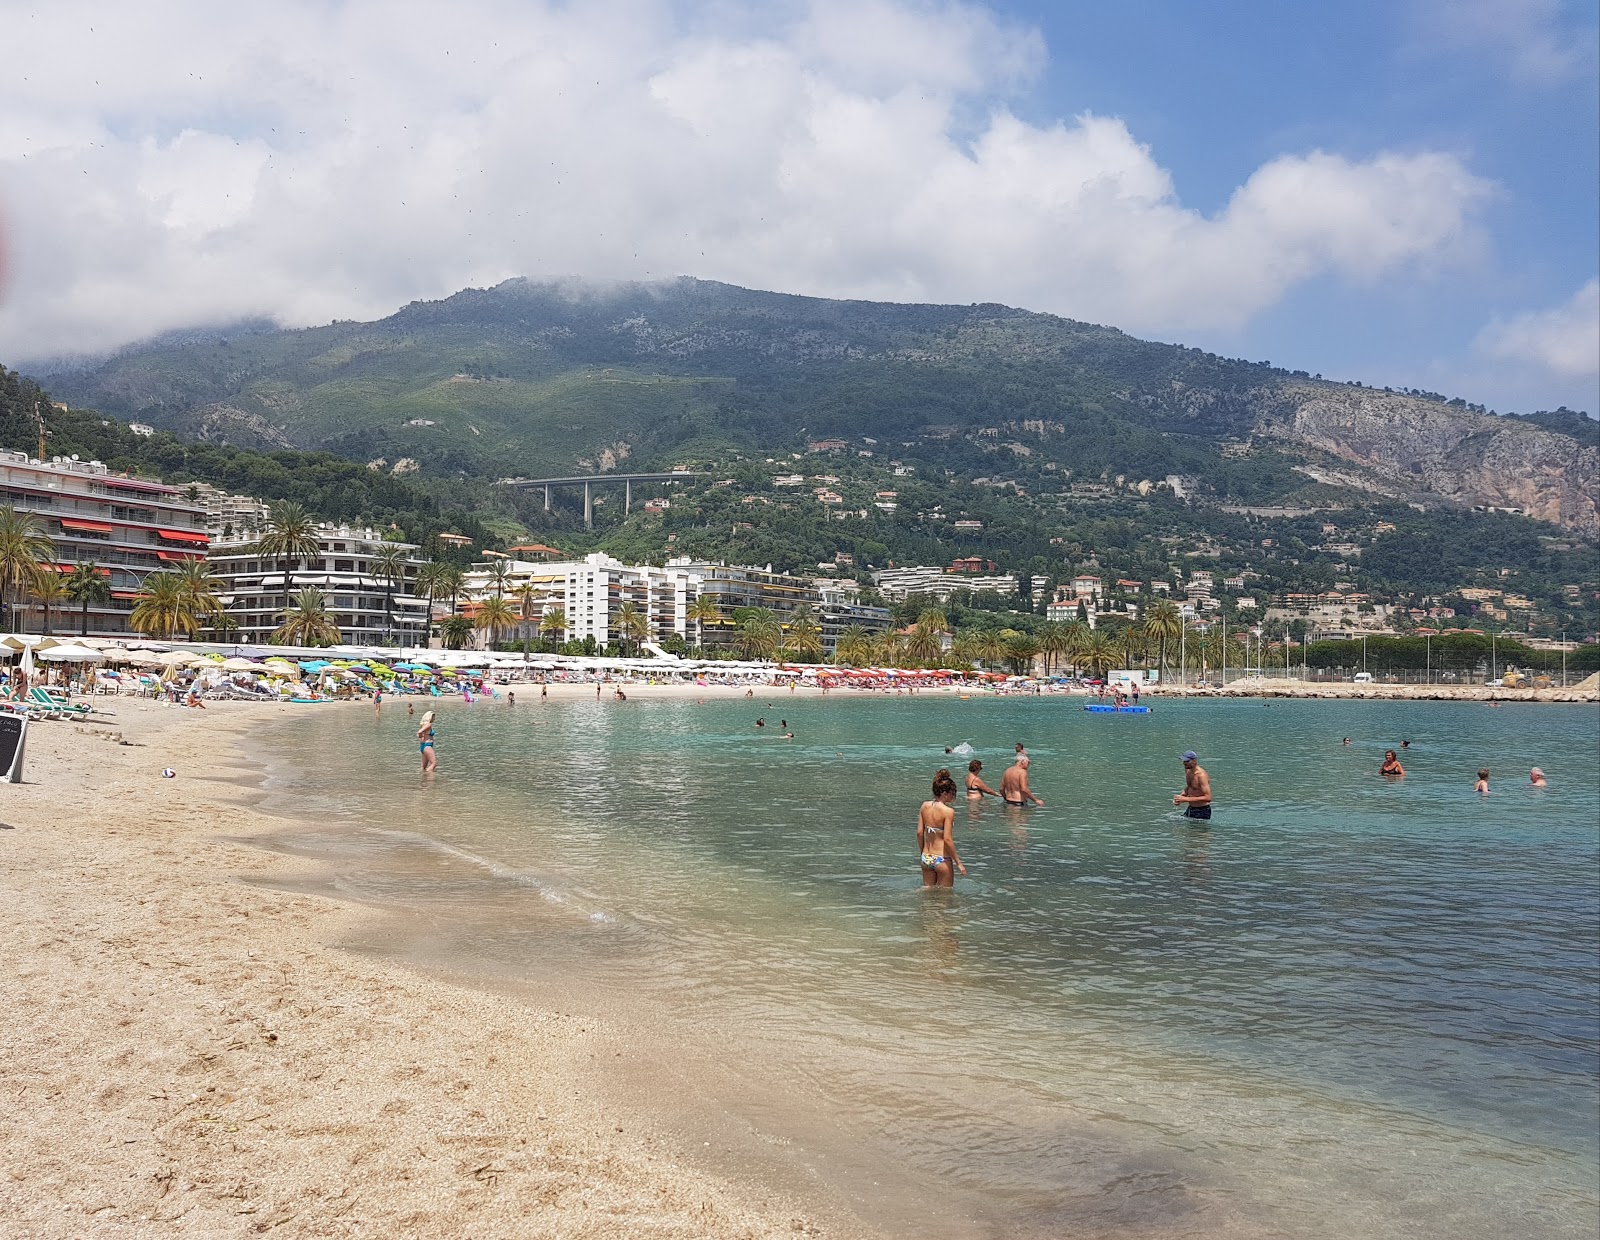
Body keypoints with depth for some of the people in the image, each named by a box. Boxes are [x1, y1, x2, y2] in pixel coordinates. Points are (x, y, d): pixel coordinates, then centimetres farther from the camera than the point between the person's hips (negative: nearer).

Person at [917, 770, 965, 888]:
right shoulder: (948, 811, -17)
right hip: (942, 859, -6)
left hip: (926, 859, 6)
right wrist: (958, 863, -10)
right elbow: (947, 839, -19)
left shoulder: (925, 806, 0)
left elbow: (919, 833, 4)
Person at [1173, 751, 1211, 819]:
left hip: (1202, 811, -8)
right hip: (1190, 809, 8)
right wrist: (1180, 796, 0)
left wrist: (1186, 799, -29)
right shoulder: (1188, 771, 3)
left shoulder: (1201, 775, -24)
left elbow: (1208, 798, -29)